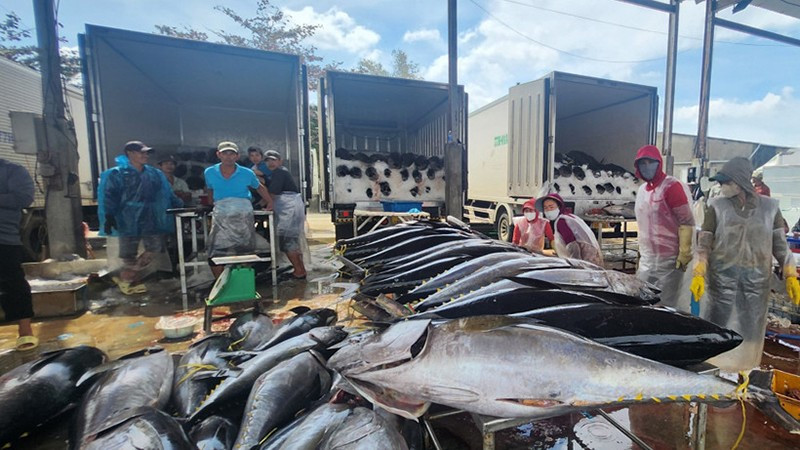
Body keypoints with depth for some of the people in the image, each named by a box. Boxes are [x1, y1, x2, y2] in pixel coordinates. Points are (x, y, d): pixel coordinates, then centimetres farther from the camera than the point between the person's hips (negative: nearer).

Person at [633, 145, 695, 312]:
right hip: (647, 260, 7)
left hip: (669, 260, -7)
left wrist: (684, 254, -16)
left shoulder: (672, 186, -11)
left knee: (667, 306, 2)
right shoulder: (642, 190, 12)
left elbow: (687, 222, -14)